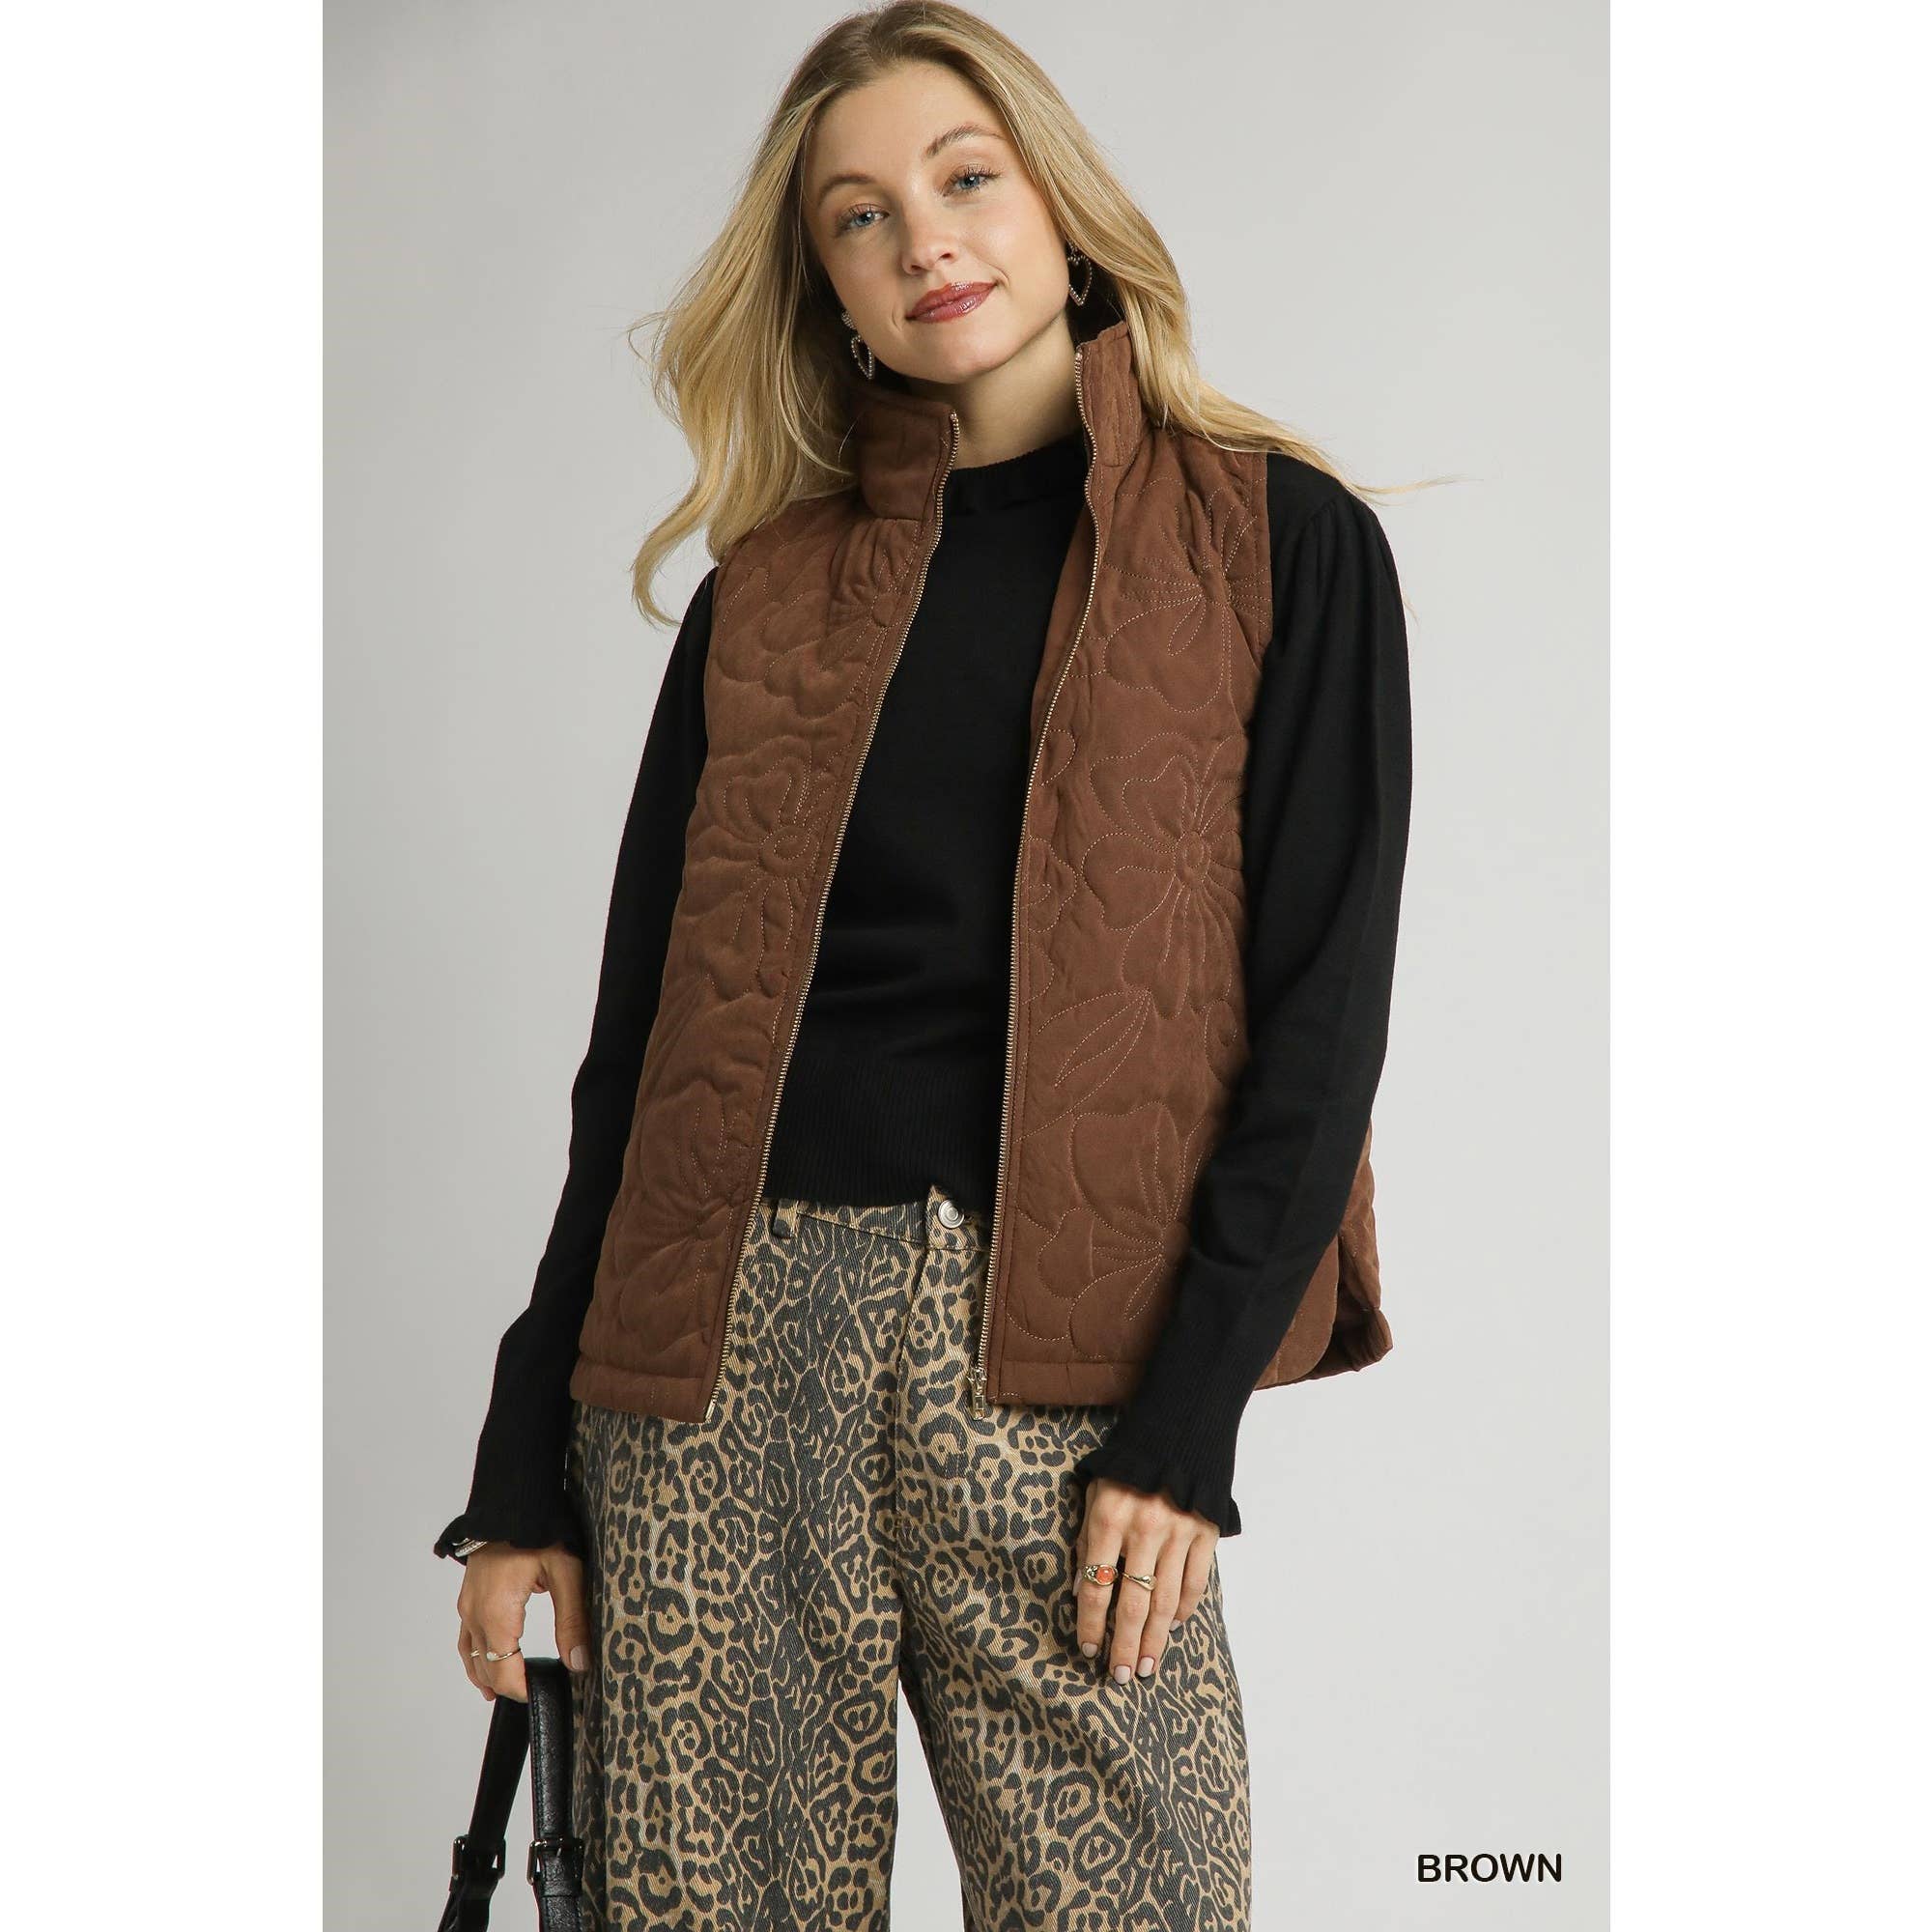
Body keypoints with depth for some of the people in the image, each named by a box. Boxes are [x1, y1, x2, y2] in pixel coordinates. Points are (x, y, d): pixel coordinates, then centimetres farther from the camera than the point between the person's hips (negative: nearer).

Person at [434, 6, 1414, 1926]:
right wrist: (526, 1472, 8)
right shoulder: (768, 586, 12)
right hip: (720, 1336, 3)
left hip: (1047, 1349, -2)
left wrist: (1189, 1419, -11)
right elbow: (641, 1033, 11)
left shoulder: (1277, 542, 5)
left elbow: (1323, 1005, -1)